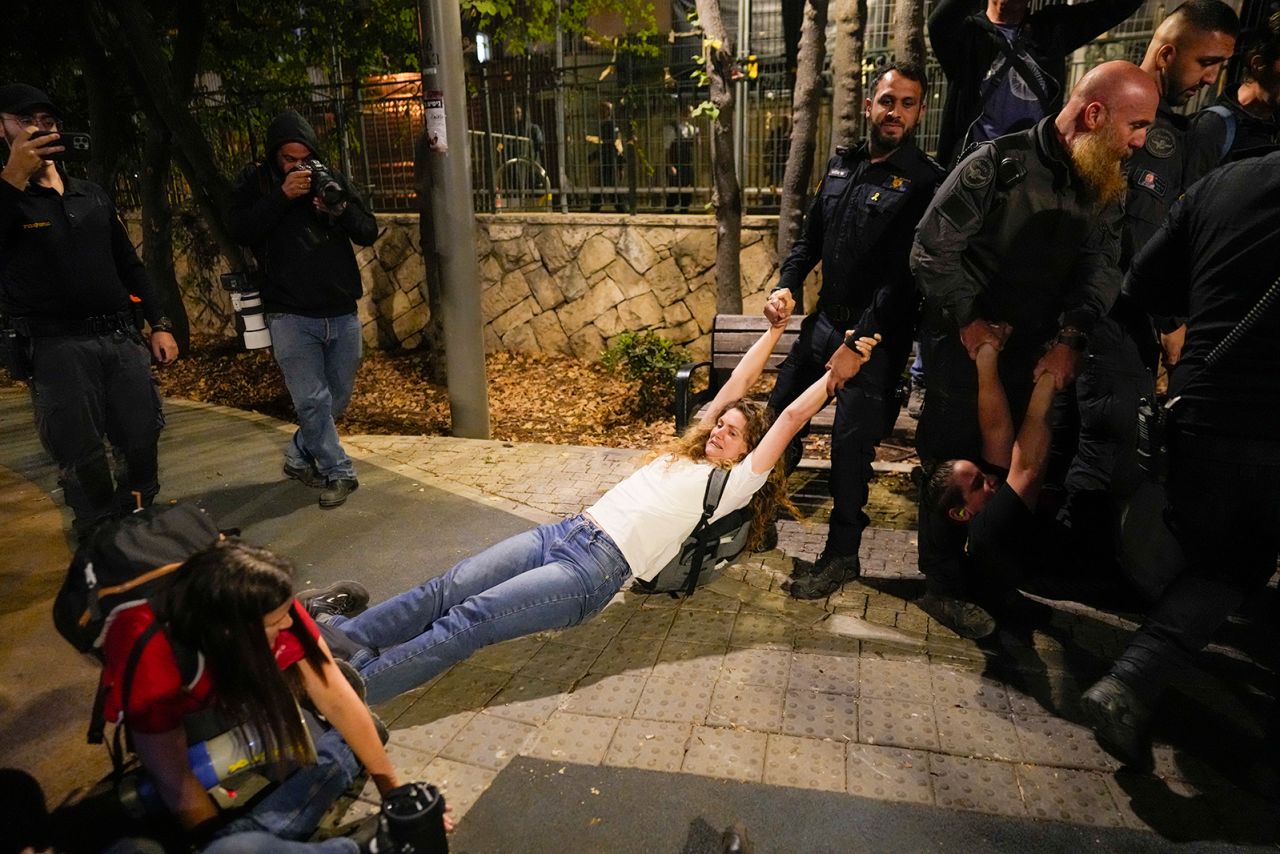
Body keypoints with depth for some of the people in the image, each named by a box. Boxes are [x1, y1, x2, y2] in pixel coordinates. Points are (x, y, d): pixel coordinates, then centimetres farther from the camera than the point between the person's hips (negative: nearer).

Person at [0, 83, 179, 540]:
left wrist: (159, 324, 12)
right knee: (82, 459, 1)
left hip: (121, 337, 5)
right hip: (57, 348, -4)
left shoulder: (92, 194, 15)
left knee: (141, 442, 9)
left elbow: (129, 265, 19)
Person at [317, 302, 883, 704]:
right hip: (563, 532, 7)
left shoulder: (736, 482, 9)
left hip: (598, 569, -7)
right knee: (448, 589, -10)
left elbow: (792, 417, 7)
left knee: (467, 620, -21)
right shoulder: (687, 454, 27)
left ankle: (351, 682, -25)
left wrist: (839, 373, 15)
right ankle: (340, 636, -13)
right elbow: (731, 390, 29)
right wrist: (776, 328, 32)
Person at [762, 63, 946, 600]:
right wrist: (787, 286, -1)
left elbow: (904, 276, -16)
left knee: (850, 444, -5)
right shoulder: (841, 166, 10)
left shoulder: (925, 182, -11)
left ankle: (841, 556, 13)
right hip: (824, 319, 7)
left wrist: (858, 343, -20)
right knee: (778, 414, 9)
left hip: (877, 335, -6)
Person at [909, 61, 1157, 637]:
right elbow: (932, 250, -14)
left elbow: (1101, 267, 2)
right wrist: (966, 319, -14)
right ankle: (943, 584, 14)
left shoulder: (1104, 184, 5)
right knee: (954, 464, 0)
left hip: (1034, 351, 6)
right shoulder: (997, 165, -14)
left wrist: (1070, 336, -13)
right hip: (965, 345, -6)